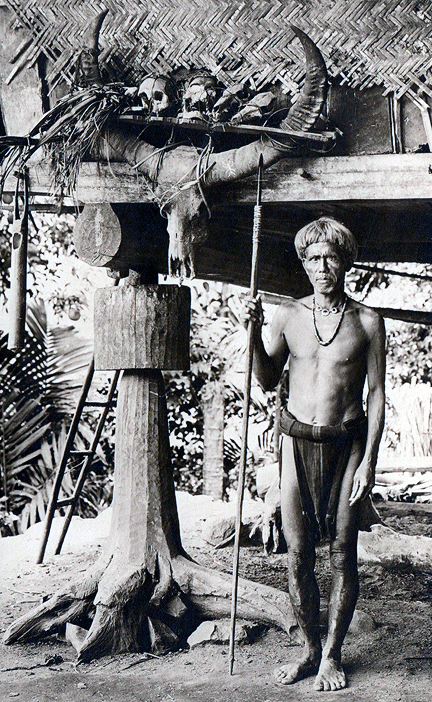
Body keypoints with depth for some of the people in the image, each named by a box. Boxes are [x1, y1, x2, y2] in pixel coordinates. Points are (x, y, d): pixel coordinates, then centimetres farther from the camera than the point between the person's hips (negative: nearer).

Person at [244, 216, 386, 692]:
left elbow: (376, 395, 0)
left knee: (342, 555, 3)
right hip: (297, 441, 2)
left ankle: (332, 656, 18)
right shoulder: (288, 315, 4)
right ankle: (310, 650, 21)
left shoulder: (367, 322, 0)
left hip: (347, 442, -1)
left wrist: (368, 461, -6)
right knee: (297, 555, 4)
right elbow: (268, 380, 12)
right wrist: (253, 330, -3)